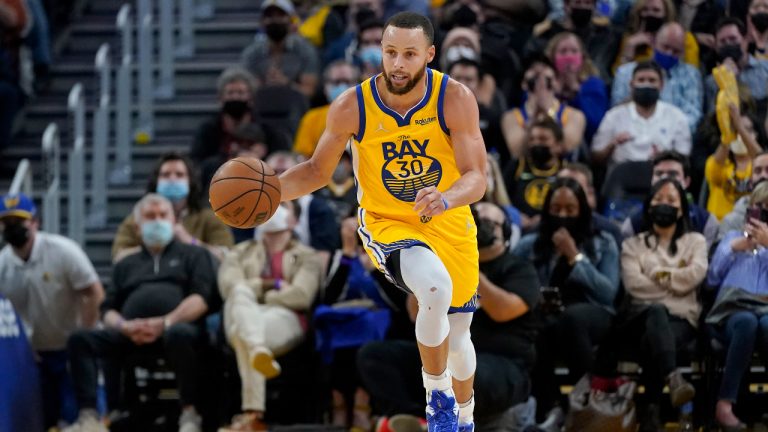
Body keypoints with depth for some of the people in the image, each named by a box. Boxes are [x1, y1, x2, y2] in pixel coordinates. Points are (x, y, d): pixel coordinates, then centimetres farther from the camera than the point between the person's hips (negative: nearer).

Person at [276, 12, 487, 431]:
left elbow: (476, 177, -24)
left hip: (449, 224, 2)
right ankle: (436, 393, -13)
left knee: (457, 338, 15)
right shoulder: (352, 106, -18)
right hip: (386, 222, -2)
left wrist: (446, 199, -46)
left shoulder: (455, 99, -20)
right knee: (435, 288, -34)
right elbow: (318, 170, -2)